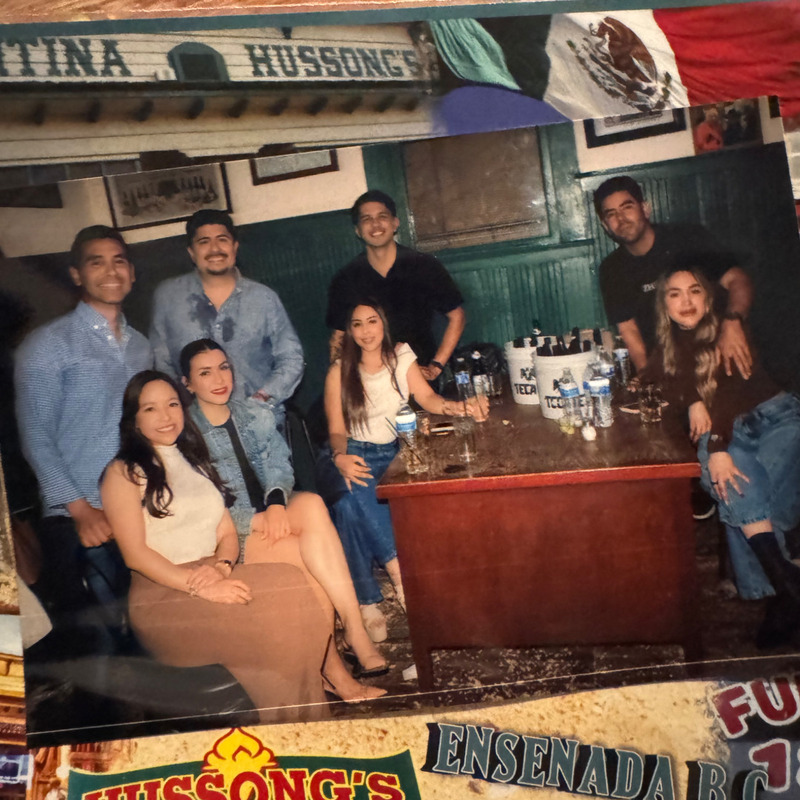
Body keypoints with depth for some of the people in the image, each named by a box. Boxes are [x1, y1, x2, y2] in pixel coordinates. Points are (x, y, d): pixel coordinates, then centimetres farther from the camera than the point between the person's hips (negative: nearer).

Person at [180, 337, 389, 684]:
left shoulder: (257, 415, 14)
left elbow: (279, 467, 5)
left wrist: (276, 503, -19)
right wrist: (255, 520, -20)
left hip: (272, 514, 4)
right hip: (230, 536, -4)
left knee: (312, 503, -32)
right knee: (311, 550, -31)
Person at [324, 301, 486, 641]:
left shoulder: (401, 357, 8)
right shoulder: (339, 372, 1)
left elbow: (427, 398, -4)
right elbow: (337, 430, -2)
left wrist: (453, 406, -26)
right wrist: (340, 457, -24)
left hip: (397, 450, 1)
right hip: (357, 454, -1)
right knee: (354, 498, -36)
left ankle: (369, 602, -23)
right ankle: (397, 567, -25)